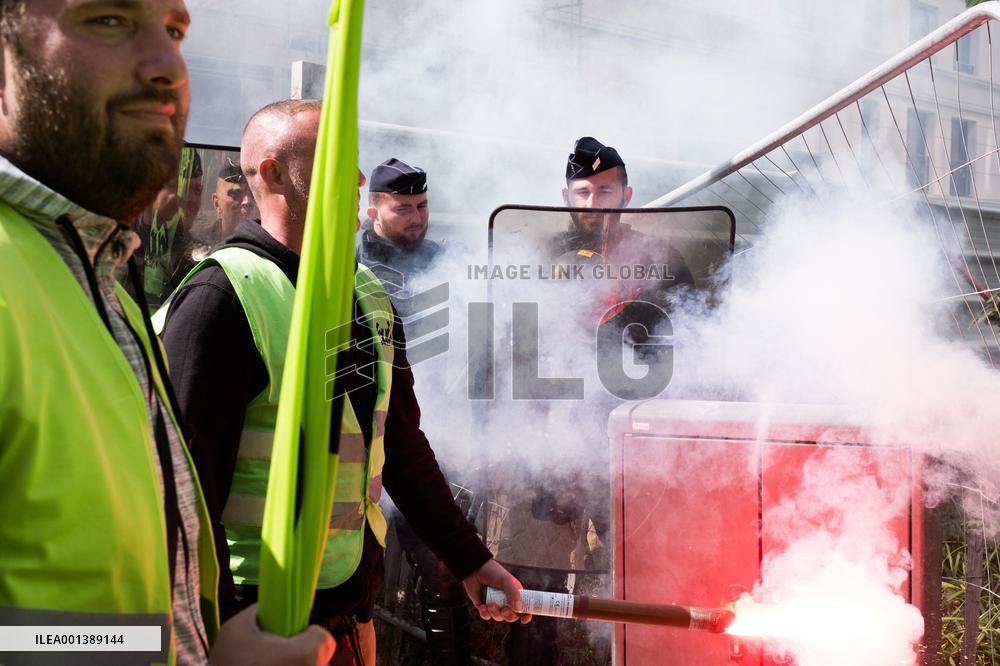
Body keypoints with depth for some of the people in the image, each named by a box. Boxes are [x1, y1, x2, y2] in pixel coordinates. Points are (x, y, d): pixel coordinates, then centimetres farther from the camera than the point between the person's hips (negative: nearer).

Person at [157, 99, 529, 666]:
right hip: (263, 618, -7)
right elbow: (189, 484, -20)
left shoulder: (368, 294, 9)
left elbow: (403, 448, 15)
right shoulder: (223, 296, -15)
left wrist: (471, 559, 16)